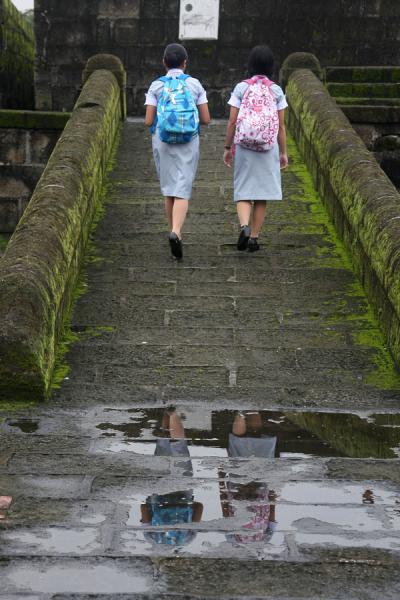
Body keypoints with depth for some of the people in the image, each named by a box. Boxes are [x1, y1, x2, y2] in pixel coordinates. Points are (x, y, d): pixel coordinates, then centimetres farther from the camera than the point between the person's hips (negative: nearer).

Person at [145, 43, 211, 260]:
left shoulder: (156, 86, 0)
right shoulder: (195, 84, 1)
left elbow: (148, 121, -4)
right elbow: (206, 119, 1)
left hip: (163, 142, 1)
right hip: (188, 144, -1)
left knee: (169, 191, 16)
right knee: (182, 192, -6)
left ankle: (176, 233, 24)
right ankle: (176, 233, -27)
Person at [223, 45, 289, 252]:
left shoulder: (241, 88, -2)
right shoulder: (276, 91, 0)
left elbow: (232, 121, -3)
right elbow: (281, 126, 1)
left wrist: (228, 147, 6)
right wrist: (283, 152, 9)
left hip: (244, 147, -1)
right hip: (269, 149, 1)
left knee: (243, 191, 6)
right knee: (262, 193, 10)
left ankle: (244, 226, -20)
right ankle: (254, 237, 12)